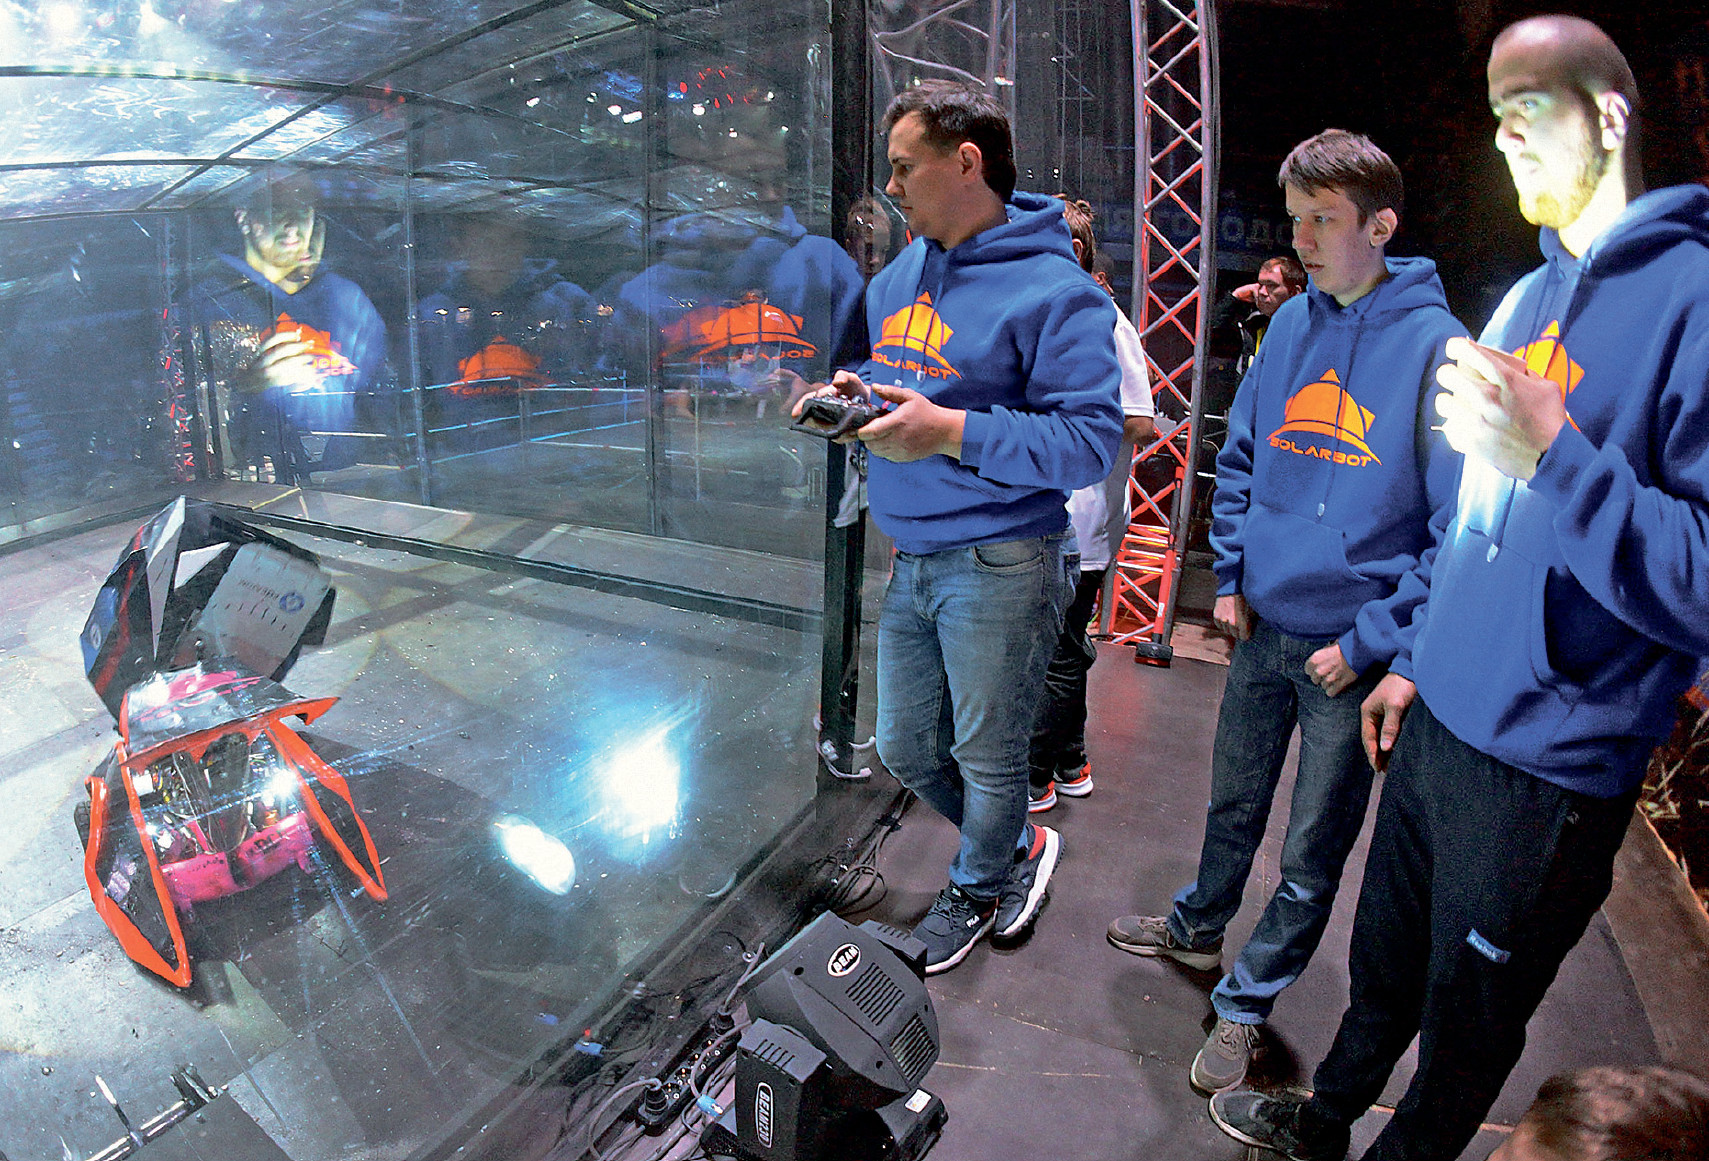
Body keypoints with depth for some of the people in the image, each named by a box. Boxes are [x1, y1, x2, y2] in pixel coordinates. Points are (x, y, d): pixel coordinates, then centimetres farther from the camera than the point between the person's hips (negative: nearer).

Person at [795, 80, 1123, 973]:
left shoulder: (1052, 289, -13)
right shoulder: (895, 278, 12)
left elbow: (1091, 440, -20)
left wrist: (953, 432, -27)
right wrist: (855, 393, 2)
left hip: (999, 565, -8)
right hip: (905, 561, 8)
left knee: (988, 757, 11)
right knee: (904, 748, 17)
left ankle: (974, 890, 40)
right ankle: (1017, 847, 43)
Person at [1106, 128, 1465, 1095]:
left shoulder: (1436, 347, -13)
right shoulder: (1293, 324, 3)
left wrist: (1372, 641, -16)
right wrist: (1232, 574, 5)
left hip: (1354, 651, -4)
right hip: (1262, 626, 5)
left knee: (1316, 847, 11)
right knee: (1234, 802, 22)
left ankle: (1248, 1000, 30)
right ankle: (1199, 927, 46)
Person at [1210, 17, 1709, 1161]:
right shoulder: (1529, 295, 10)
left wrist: (1550, 449, -30)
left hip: (1549, 771, -7)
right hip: (1437, 724, 7)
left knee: (1467, 1023, 16)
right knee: (1384, 960, 24)